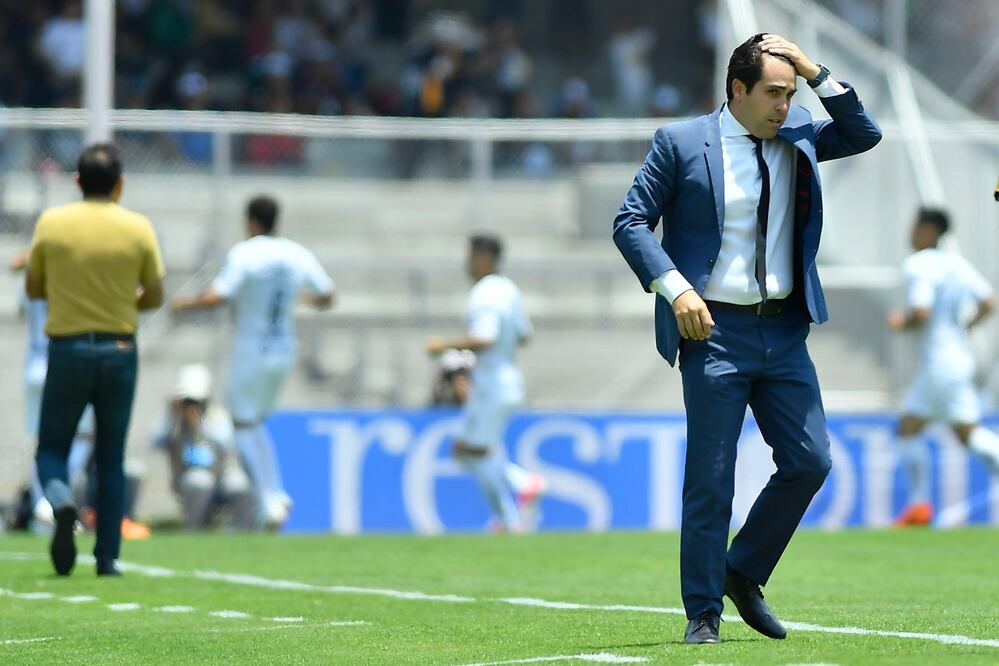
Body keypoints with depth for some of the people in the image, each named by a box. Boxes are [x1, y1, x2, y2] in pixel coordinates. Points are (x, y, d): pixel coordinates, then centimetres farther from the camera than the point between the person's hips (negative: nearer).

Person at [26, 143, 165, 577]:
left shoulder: (51, 223, -4)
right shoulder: (138, 228, -4)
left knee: (51, 448, 10)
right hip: (119, 351, 1)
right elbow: (154, 296, 2)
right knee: (111, 460, 12)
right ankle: (108, 556, 7)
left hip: (66, 349, -1)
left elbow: (33, 288, 6)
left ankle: (61, 501, -23)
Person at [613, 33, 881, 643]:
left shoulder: (797, 137, 11)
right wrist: (676, 289, -15)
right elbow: (631, 222, -3)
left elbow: (865, 134, 10)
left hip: (784, 330, 5)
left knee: (811, 461, 1)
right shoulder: (681, 143, -3)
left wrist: (816, 73, 0)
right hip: (715, 329, -5)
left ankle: (744, 573, 18)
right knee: (710, 480, -3)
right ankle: (703, 613, 6)